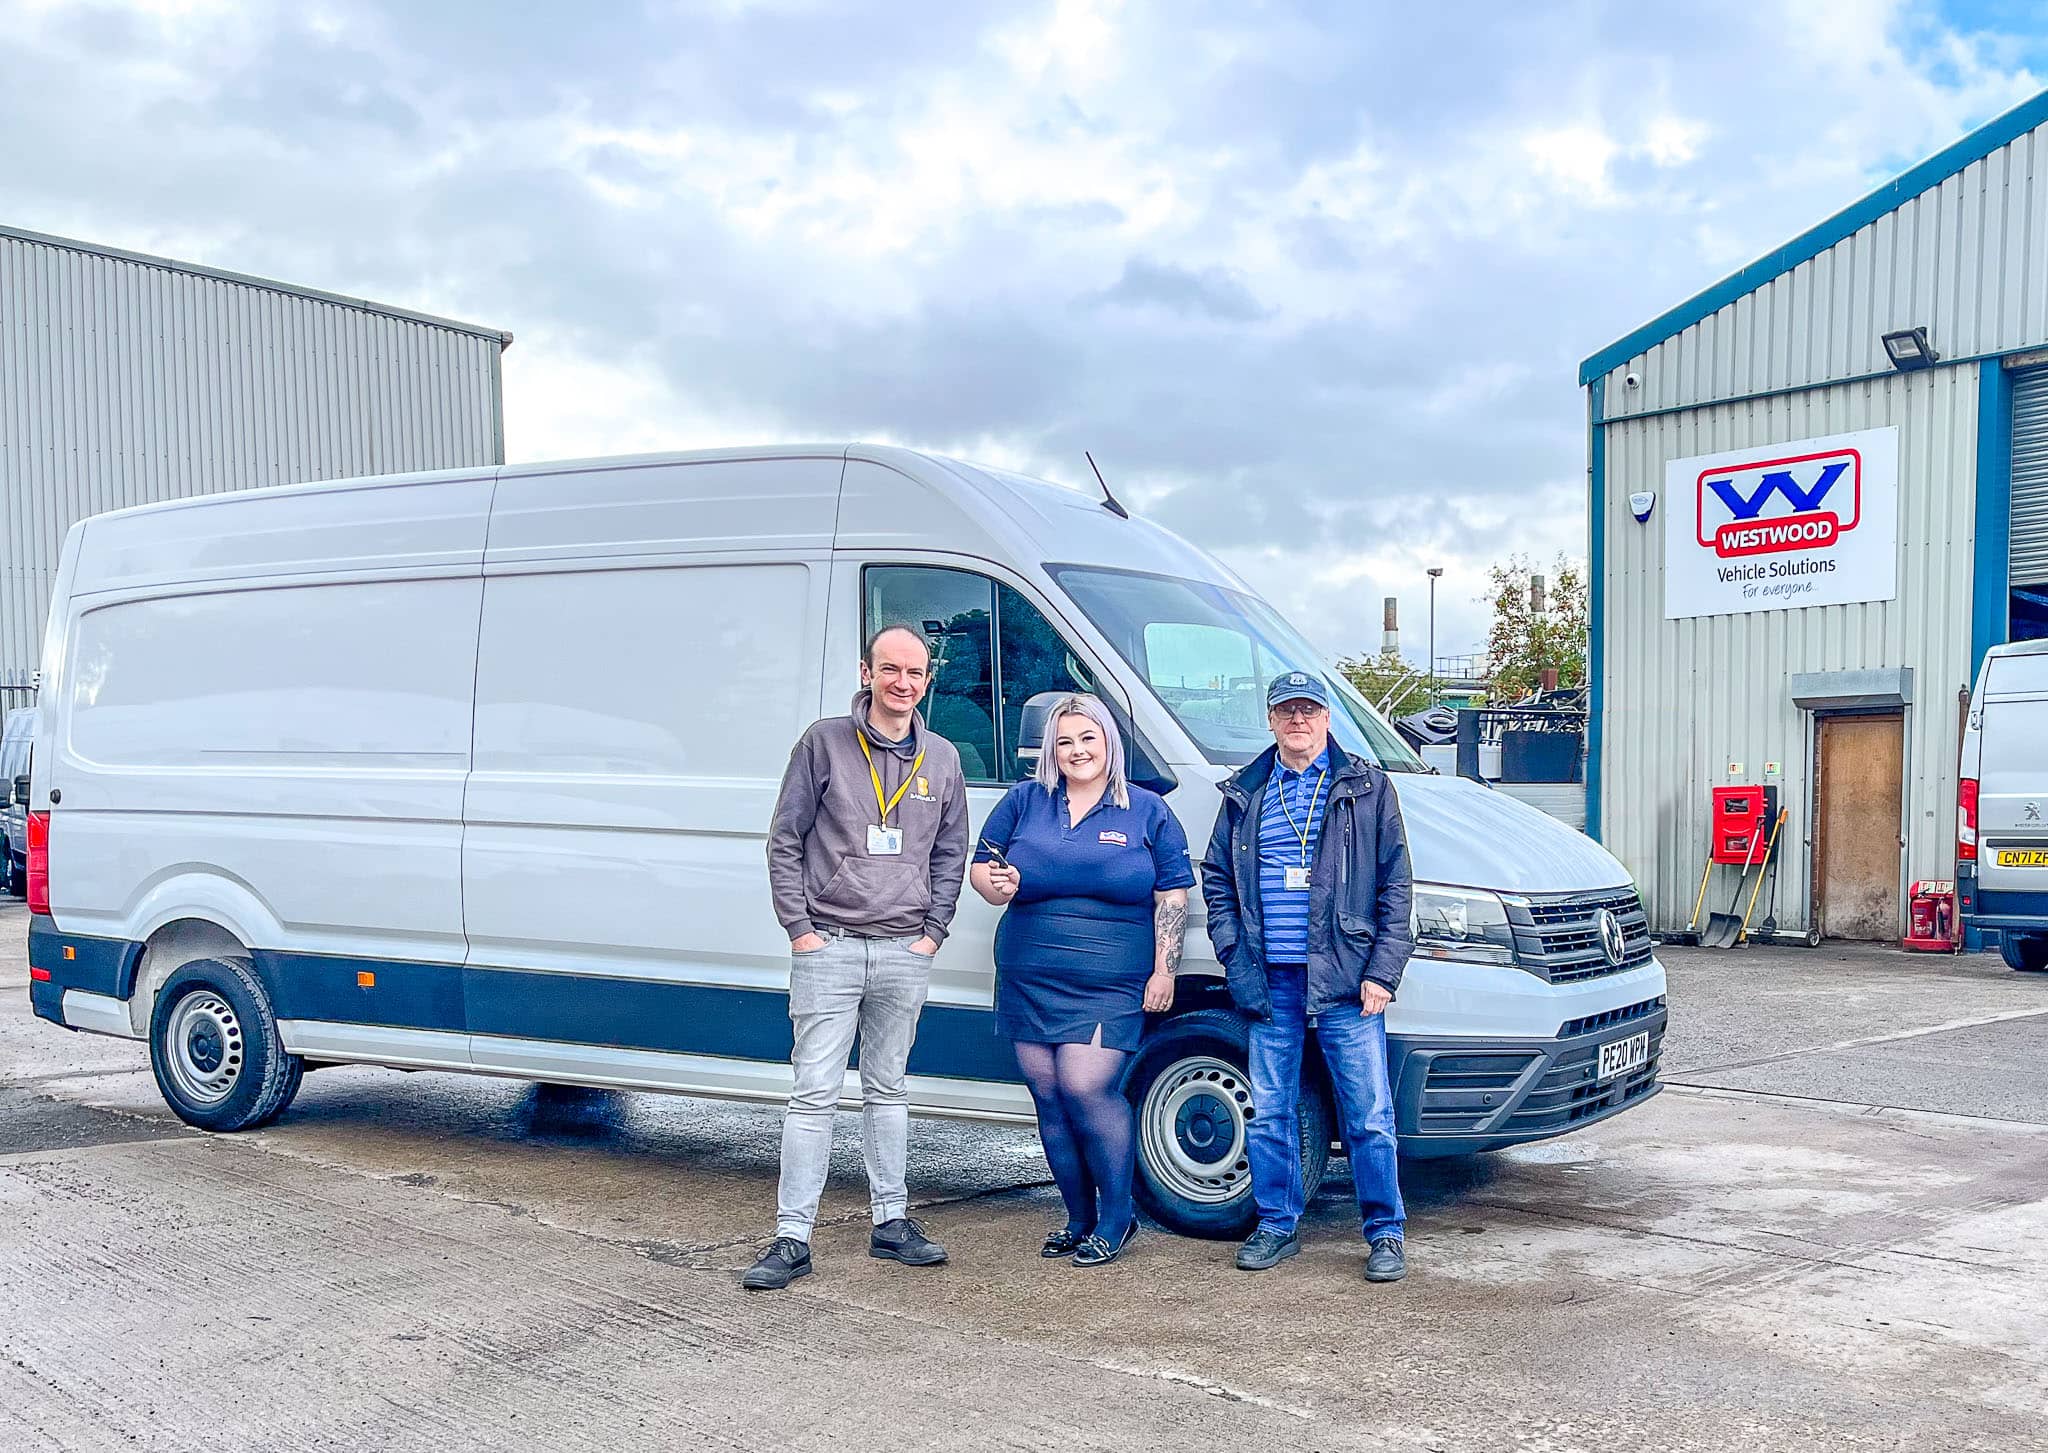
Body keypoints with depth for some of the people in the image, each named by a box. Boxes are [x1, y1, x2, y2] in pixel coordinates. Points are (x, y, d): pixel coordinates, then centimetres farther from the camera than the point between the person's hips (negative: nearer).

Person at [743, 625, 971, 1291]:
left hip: (905, 953, 4)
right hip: (829, 948, -3)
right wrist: (798, 928, -7)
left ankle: (891, 1222, 22)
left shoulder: (941, 759, 9)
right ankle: (792, 1239, 0)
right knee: (815, 1095, -4)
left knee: (888, 1091, 14)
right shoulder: (826, 743, -2)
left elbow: (950, 856, 16)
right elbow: (785, 840, -1)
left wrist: (932, 933, 5)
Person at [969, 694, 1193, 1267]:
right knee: (1049, 1097, 4)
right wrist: (997, 886, -10)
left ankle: (1114, 1222, 1)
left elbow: (1173, 895, 5)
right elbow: (980, 867, 14)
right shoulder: (1024, 802, 11)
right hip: (1029, 981, 4)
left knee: (1087, 1088, -15)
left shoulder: (1147, 811, 6)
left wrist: (1164, 970, -2)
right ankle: (1079, 1220, 20)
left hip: (1110, 988, -3)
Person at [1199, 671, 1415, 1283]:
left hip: (1346, 981, -2)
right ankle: (1276, 1225, 21)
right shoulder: (1244, 794, 11)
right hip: (1270, 981, 3)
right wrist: (1234, 957, 2)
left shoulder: (1367, 787, 4)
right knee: (1270, 1114, 8)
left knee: (1369, 1115, 0)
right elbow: (1216, 879, 15)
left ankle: (1386, 1232, 13)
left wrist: (1383, 973, -6)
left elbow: (1395, 885, 2)